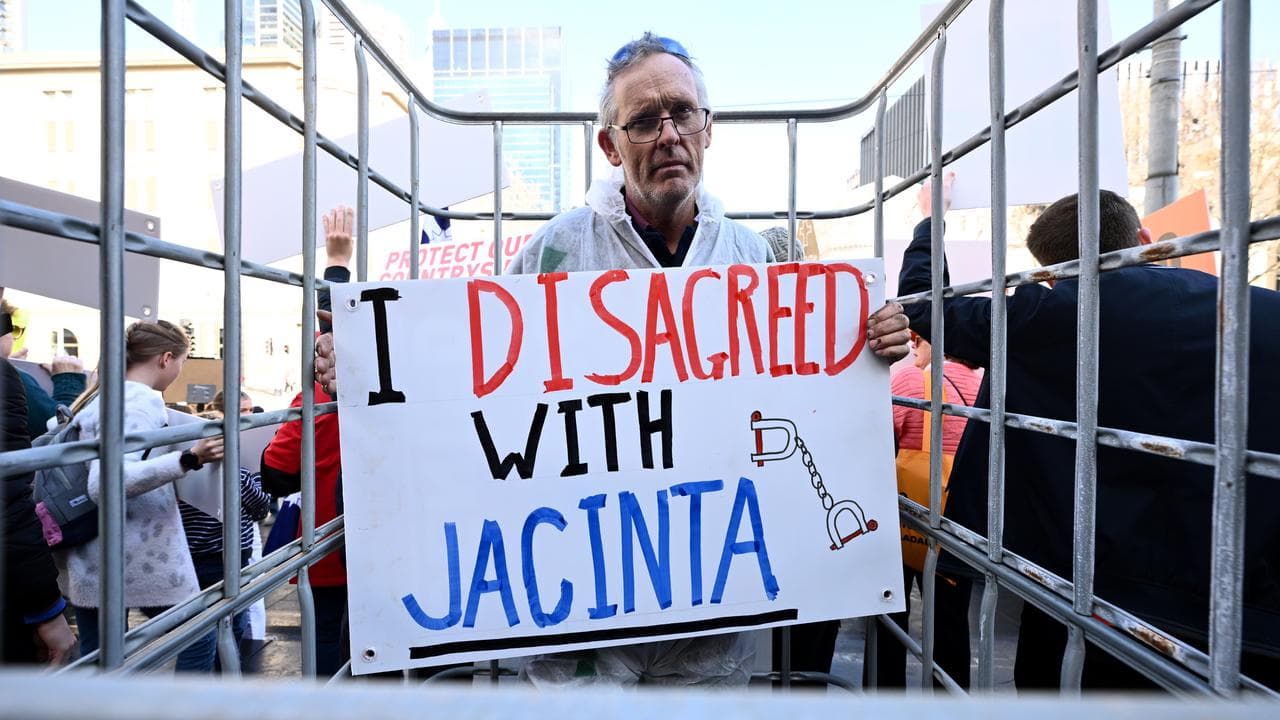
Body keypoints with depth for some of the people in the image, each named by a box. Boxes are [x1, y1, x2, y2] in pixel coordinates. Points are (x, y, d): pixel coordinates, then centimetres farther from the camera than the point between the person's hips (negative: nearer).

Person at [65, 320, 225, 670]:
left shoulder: (96, 398, 11)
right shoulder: (143, 402, -17)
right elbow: (106, 481, -30)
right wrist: (189, 459, -39)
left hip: (89, 562, 9)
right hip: (141, 561, -9)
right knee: (199, 635, 11)